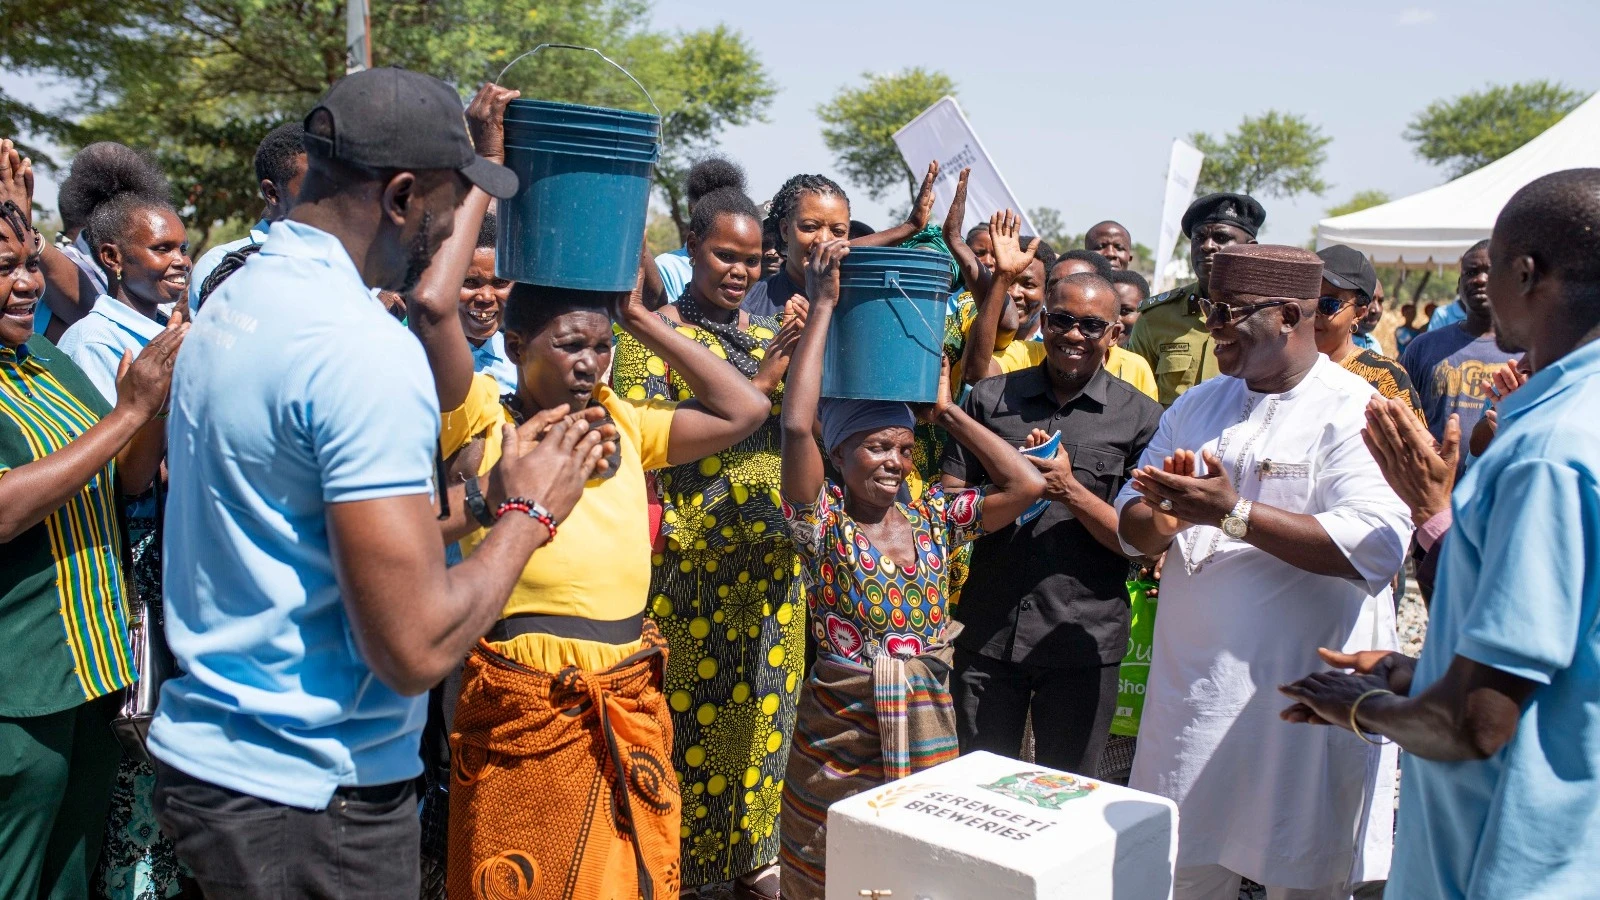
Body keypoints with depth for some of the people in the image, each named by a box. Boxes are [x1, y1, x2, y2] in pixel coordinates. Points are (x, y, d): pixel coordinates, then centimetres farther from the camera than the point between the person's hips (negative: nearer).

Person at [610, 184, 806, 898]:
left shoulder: (771, 337, 13)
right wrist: (758, 384, -18)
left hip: (772, 561, 5)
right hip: (691, 563, -5)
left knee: (762, 710, 13)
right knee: (689, 712, 2)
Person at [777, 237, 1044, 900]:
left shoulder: (933, 515, 4)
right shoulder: (824, 519, -9)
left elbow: (1026, 483, -5)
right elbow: (796, 425, -24)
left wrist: (947, 410, 0)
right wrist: (822, 307, -20)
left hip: (927, 730, 4)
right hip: (839, 733, -3)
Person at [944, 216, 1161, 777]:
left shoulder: (1140, 417, -1)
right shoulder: (992, 398, 4)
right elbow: (948, 503, 4)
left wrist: (1070, 488, -17)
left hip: (1083, 640, -1)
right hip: (988, 632, 2)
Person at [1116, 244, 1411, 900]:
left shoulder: (1351, 413, -10)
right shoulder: (1197, 406, 10)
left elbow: (1379, 545, -25)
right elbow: (1131, 521, 9)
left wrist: (1234, 513, -27)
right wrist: (1161, 518, -15)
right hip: (1192, 691, 6)